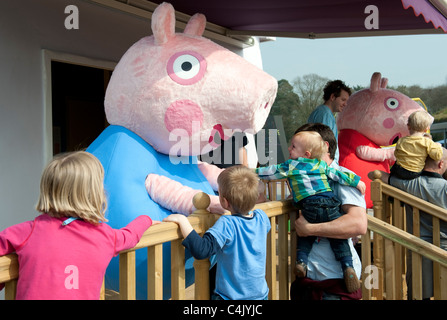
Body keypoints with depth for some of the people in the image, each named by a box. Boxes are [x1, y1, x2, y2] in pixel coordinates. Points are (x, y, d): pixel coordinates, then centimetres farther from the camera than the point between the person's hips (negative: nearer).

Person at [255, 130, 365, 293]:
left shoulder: (291, 165, 7)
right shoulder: (322, 164, 18)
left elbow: (273, 171, 9)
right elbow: (338, 174, 18)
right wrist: (356, 182, 29)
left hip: (310, 207, -3)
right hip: (330, 203, 3)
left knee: (305, 236, 18)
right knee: (338, 237, 9)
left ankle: (301, 261, 3)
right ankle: (348, 266, -3)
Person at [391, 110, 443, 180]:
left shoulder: (401, 141, -2)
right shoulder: (427, 142, -11)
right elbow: (437, 156, -12)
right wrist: (438, 145, 8)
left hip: (399, 172, 3)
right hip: (414, 174, -2)